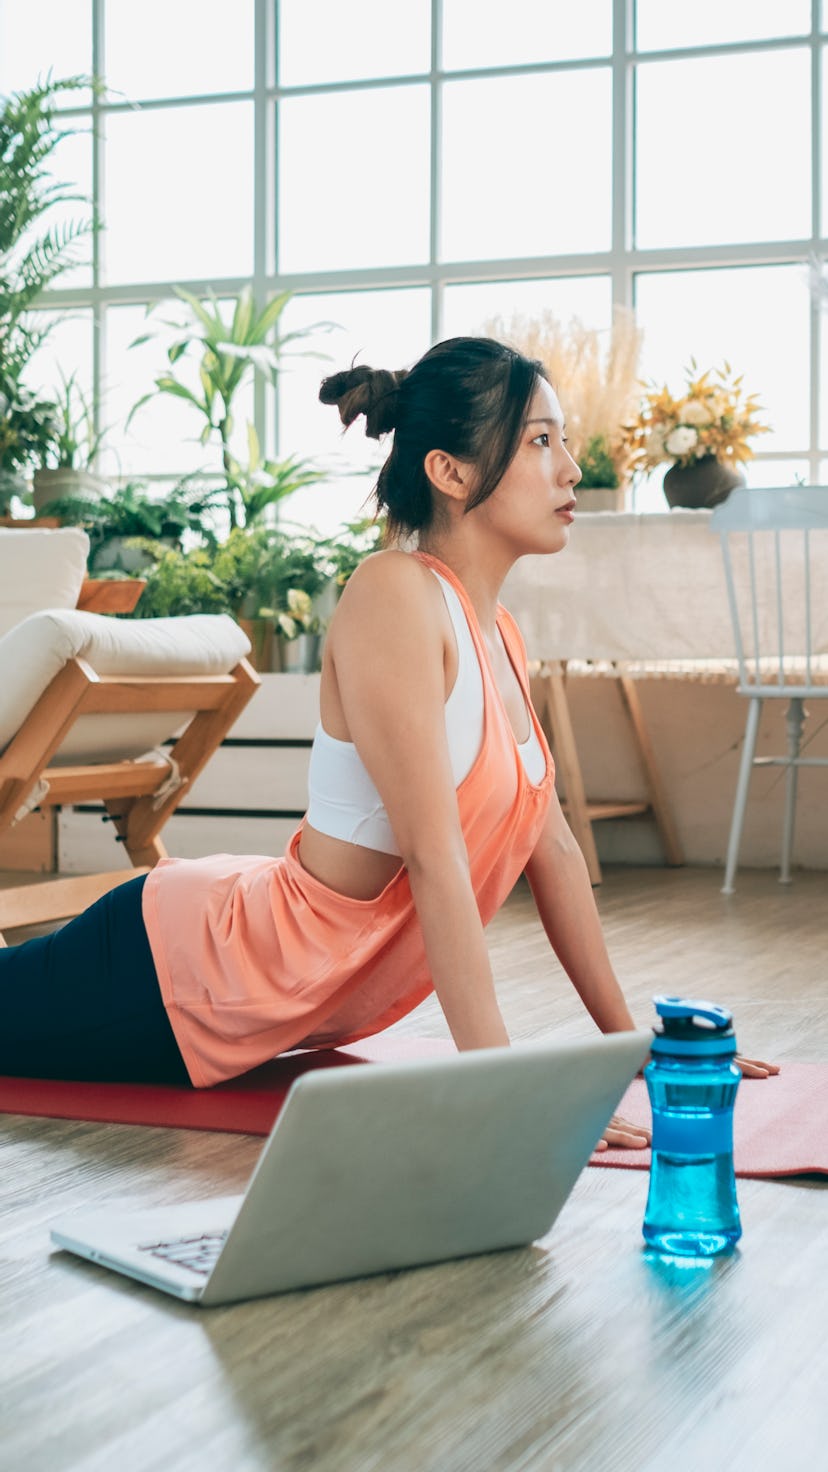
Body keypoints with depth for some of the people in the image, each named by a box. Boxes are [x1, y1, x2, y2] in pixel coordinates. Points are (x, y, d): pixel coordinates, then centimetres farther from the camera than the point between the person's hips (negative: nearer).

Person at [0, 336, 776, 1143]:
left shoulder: (498, 631, 3)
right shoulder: (395, 593, -24)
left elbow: (551, 846, 9)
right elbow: (435, 857, -29)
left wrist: (628, 1039, 9)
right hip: (175, 975, -9)